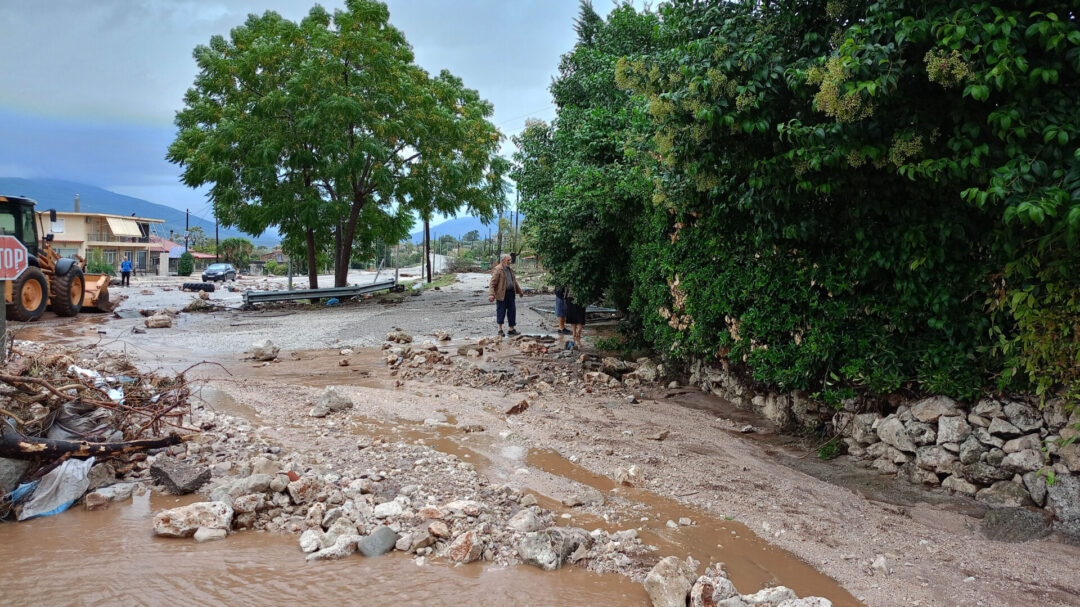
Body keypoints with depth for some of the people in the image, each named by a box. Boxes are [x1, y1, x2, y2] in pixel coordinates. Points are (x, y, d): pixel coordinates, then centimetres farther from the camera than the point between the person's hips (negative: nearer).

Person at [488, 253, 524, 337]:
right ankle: (500, 330, 12)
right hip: (502, 294, -7)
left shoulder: (510, 269, 15)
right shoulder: (497, 270, -10)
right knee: (501, 312, 1)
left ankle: (512, 329, 15)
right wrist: (491, 294, -24)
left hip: (511, 293, 7)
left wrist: (520, 291, 32)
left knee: (512, 311, 7)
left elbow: (514, 282, 27)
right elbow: (492, 283, -15)